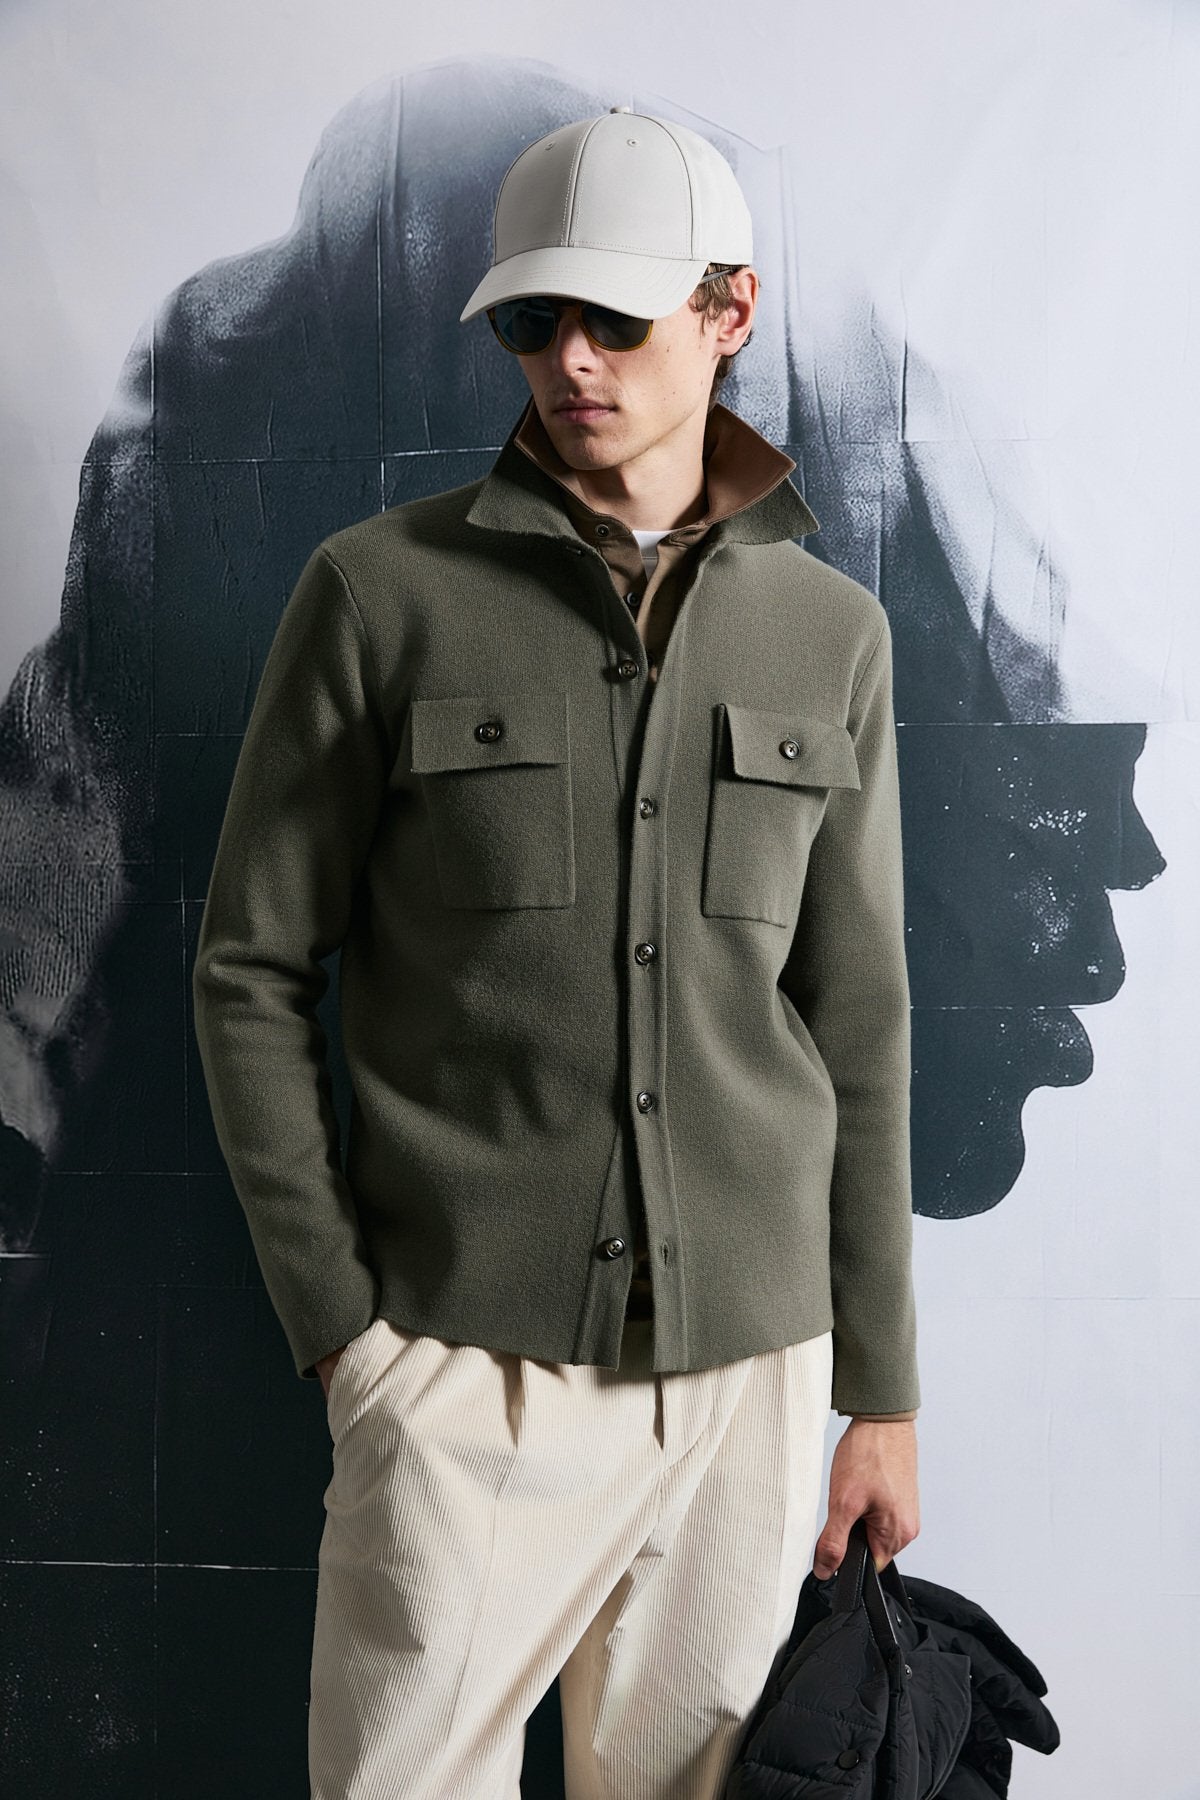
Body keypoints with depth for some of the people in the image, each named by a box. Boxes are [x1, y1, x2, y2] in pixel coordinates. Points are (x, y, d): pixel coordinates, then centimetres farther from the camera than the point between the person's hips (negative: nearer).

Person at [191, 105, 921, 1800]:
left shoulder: (831, 633, 6)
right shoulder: (379, 592, -2)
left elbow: (857, 1028, 8)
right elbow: (250, 975, 0)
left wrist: (883, 1395, 8)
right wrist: (340, 1323, -5)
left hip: (749, 1367, 3)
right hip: (469, 1372, -2)